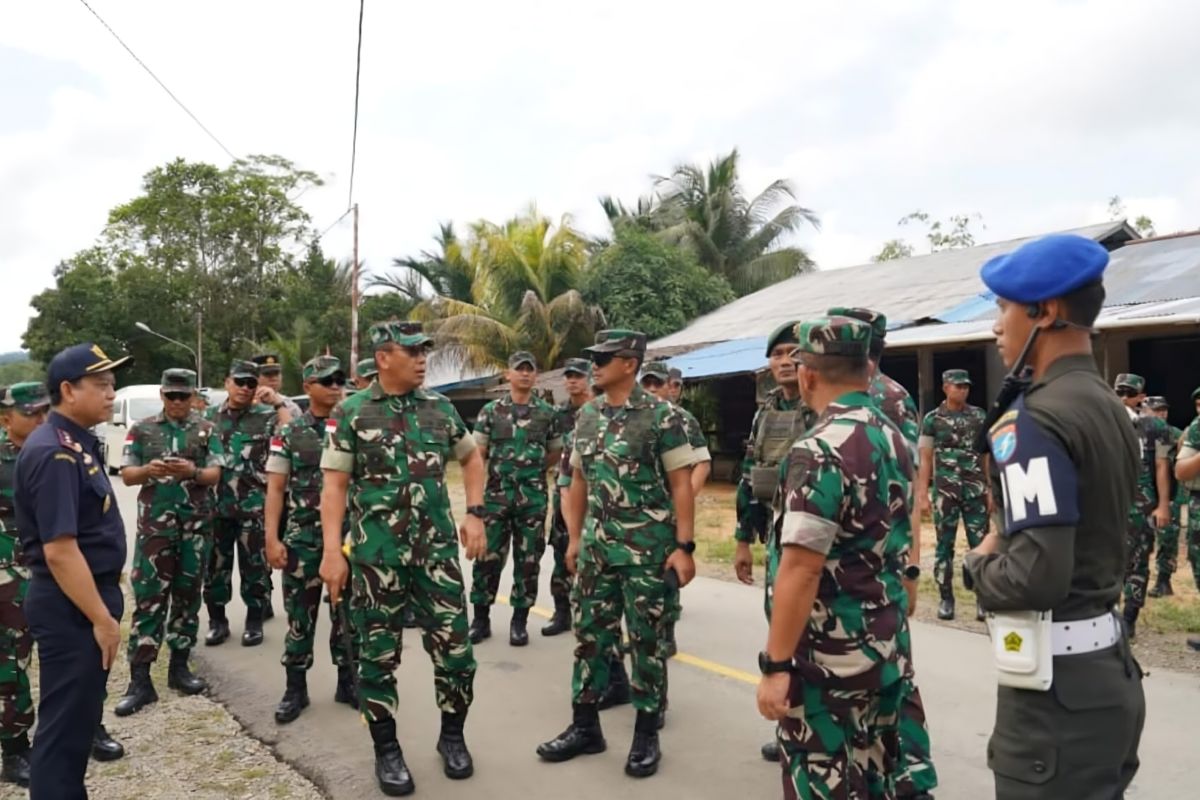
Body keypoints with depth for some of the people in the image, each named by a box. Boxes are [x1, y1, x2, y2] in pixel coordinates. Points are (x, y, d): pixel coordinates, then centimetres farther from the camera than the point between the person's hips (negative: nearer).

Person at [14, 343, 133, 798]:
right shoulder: (53, 454, -21)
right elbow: (59, 550, -26)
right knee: (64, 724, 2)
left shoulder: (78, 443, 10)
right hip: (71, 608, -10)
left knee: (79, 714, 21)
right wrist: (102, 618, -22)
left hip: (87, 599, 10)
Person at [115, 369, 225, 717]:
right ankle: (140, 679, 0)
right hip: (154, 523, -1)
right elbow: (126, 475, 3)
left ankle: (179, 666, 21)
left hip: (195, 524, 1)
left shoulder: (207, 430, 4)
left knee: (187, 594, 9)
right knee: (148, 597, -3)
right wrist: (148, 470, -19)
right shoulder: (142, 429, 4)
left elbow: (215, 475, -1)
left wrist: (192, 471, -22)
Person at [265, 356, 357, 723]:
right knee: (300, 615, 6)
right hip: (303, 538, -1)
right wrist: (272, 538, -9)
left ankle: (348, 683, 23)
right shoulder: (289, 435, 0)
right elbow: (275, 489, 0)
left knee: (347, 612, 10)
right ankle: (295, 689, 19)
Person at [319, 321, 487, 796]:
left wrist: (475, 514, 7)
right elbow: (334, 485, -5)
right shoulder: (351, 413, -3)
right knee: (378, 655, 8)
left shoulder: (440, 408, 6)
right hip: (376, 554, -2)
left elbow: (471, 458, 18)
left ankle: (452, 736, 27)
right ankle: (387, 751, 25)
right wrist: (332, 551, -12)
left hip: (437, 549, 2)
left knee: (455, 649, 4)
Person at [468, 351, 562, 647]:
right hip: (496, 495, 0)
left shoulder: (548, 413, 5)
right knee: (488, 558, 3)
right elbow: (477, 455, 3)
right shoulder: (491, 411, 2)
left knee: (528, 561, 5)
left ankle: (519, 622, 17)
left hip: (533, 498, 1)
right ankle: (481, 619, 16)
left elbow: (555, 453, 15)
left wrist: (532, 470, 8)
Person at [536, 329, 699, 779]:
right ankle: (585, 726, 26)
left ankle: (646, 734, 20)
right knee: (590, 635, 11)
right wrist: (574, 539, 14)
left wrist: (684, 546, -14)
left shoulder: (661, 416, -10)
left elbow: (681, 484, -9)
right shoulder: (587, 416, 8)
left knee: (646, 641, 5)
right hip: (597, 548, 6)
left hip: (648, 548, -5)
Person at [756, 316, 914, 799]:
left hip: (829, 661, -8)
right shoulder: (895, 440, 6)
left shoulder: (819, 451, -21)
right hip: (888, 650, 8)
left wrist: (775, 665, -20)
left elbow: (801, 570, -25)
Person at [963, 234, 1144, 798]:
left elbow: (1035, 576, -26)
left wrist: (978, 565, -8)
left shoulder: (1033, 420, -20)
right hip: (1108, 664, 9)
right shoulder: (1109, 408, 8)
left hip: (1056, 680, -9)